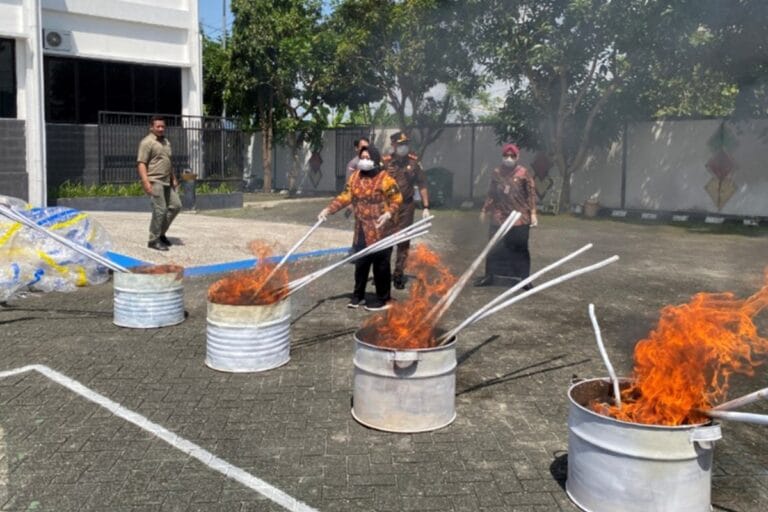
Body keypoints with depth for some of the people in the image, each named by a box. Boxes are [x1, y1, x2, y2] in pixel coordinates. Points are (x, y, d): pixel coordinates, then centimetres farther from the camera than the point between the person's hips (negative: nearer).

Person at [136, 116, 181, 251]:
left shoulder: (166, 142, 17)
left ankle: (161, 233, 21)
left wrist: (173, 178, 24)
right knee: (160, 210, -10)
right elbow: (141, 163, -15)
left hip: (167, 182, 9)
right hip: (155, 182, -9)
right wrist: (146, 182, -23)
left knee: (176, 205, 8)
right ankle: (154, 240, 1)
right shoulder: (147, 142, -8)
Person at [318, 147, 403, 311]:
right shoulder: (355, 177, 6)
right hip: (362, 230, 6)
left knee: (381, 265, 1)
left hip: (380, 230, -6)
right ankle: (358, 296, 28)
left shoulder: (385, 179, -12)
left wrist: (389, 213, -24)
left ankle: (383, 299, 14)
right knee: (360, 262, 14)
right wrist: (328, 209, -4)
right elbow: (345, 197, 6)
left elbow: (397, 199, -7)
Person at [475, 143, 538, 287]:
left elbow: (531, 194, -3)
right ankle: (490, 276, 18)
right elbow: (491, 194, 14)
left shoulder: (524, 173, -3)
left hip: (520, 218, -3)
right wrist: (484, 210, 14)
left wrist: (533, 213, -8)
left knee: (520, 249, 5)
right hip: (499, 217, 3)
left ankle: (523, 278, 13)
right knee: (494, 248, 7)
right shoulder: (496, 173, 6)